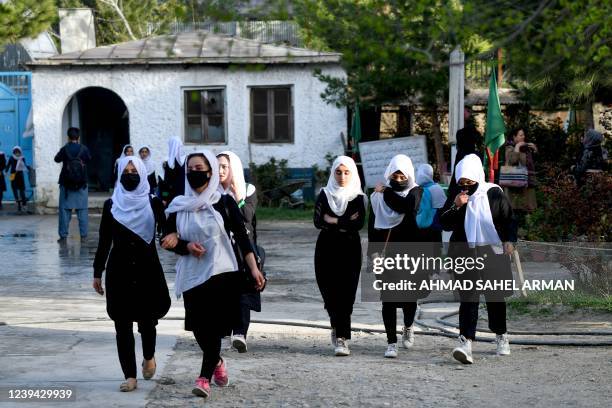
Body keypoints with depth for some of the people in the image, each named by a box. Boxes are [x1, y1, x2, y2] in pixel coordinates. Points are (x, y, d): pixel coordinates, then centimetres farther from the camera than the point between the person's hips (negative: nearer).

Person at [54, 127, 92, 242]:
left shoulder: (65, 149, -7)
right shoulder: (84, 149, -4)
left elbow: (57, 159, 10)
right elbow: (89, 159, 15)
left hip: (66, 184, -1)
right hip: (81, 185, 1)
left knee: (64, 210, 3)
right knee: (82, 210, 7)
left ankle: (63, 236, 1)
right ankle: (83, 235, 5)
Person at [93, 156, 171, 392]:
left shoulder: (153, 203, 1)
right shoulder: (111, 205, 4)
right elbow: (104, 241, 8)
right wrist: (97, 273, 8)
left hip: (148, 269, -1)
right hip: (119, 271, 1)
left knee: (147, 319, 1)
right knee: (122, 323, -2)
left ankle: (149, 357, 32)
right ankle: (130, 376, 3)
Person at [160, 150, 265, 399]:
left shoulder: (224, 203, -2)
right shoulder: (179, 206, 5)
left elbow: (242, 237, -3)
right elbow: (168, 240, 9)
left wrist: (254, 268, -11)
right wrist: (186, 246, -11)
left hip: (222, 273, -3)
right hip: (192, 275, 3)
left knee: (213, 326, -9)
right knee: (199, 327, 6)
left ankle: (205, 377, -6)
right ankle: (216, 362, 34)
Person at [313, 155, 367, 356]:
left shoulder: (358, 197, 3)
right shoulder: (324, 194, 8)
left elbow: (359, 224, -11)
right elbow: (318, 221, -5)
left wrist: (333, 221, -9)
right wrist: (345, 223, -10)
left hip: (349, 250, -2)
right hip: (326, 249, 2)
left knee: (345, 294, -9)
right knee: (329, 292, 2)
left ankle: (341, 338, -9)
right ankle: (338, 328, 26)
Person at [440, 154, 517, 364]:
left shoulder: (494, 194, -1)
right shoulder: (455, 197, 4)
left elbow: (509, 219, 6)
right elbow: (445, 224, -2)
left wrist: (509, 240, -8)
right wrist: (456, 207, -17)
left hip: (492, 252, 0)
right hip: (465, 254, 0)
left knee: (495, 296, 12)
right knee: (468, 297, -12)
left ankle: (501, 336, 31)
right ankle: (465, 341, -22)